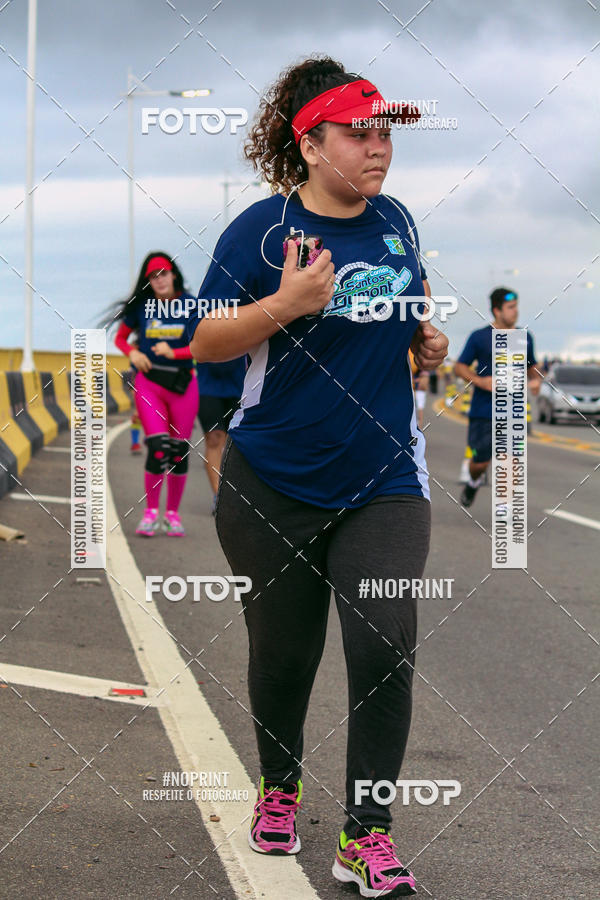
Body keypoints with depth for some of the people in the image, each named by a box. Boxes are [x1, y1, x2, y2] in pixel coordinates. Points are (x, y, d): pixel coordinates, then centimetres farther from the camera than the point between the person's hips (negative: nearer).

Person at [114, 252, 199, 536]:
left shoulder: (190, 305, 0)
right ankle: (151, 512, -1)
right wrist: (132, 353, -8)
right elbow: (120, 338, 13)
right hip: (149, 383, -1)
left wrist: (173, 353, -17)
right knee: (158, 448, -14)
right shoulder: (140, 306, 2)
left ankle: (172, 513, 18)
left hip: (183, 384, 1)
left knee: (179, 451, 4)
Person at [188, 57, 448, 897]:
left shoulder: (395, 220, 5)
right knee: (284, 649, 11)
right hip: (275, 484, -2)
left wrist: (426, 338, 2)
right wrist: (285, 305, -26)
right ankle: (279, 785, 37)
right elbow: (202, 342, -11)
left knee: (386, 646, -9)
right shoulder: (262, 229, -10)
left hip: (383, 480, 3)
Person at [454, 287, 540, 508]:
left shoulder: (525, 338, 9)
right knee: (480, 462, 5)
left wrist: (535, 380, 1)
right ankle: (474, 482, 40)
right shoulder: (479, 337, -2)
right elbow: (459, 367, 2)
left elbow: (531, 366, 24)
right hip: (483, 412, -2)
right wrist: (481, 382, -14)